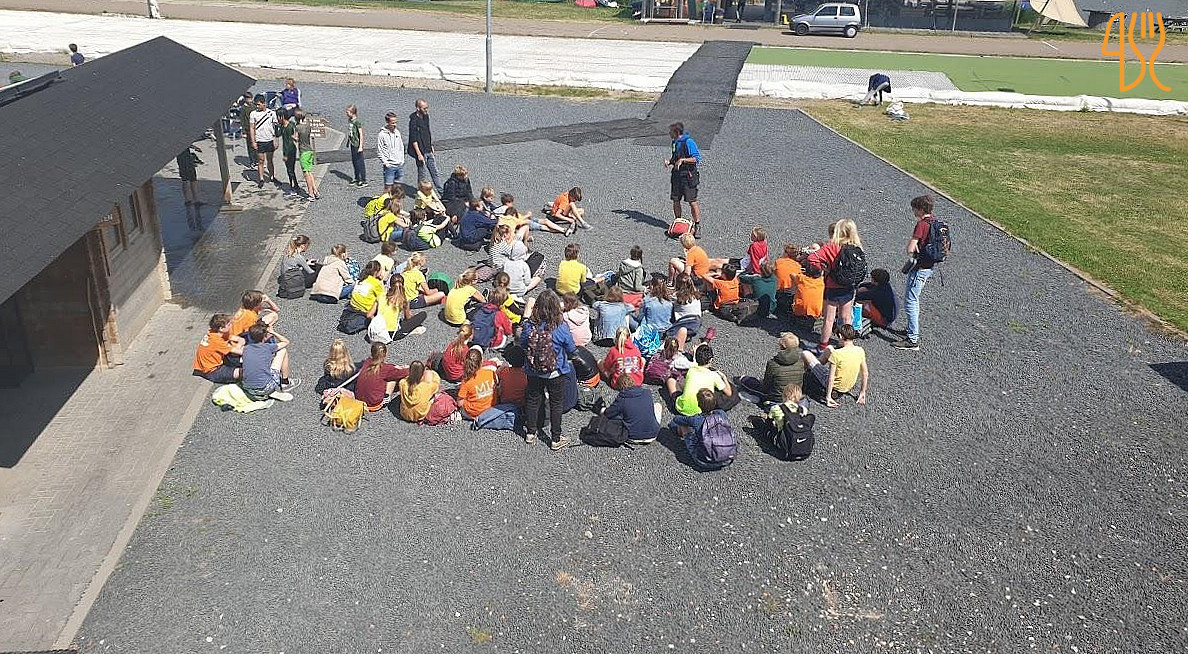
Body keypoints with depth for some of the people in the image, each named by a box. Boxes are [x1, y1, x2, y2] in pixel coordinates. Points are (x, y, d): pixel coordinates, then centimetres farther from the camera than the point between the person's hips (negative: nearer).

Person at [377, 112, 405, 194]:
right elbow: (379, 152, -8)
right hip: (389, 166, -5)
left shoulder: (397, 132, 7)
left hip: (399, 165, 6)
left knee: (396, 187, 12)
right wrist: (386, 163, -12)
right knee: (388, 188, -4)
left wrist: (402, 160, 9)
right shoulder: (381, 135, -10)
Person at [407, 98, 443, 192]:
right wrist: (419, 154, -21)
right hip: (420, 151, -8)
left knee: (435, 172, 13)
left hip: (428, 151, 8)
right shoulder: (413, 120, -18)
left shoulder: (426, 116, 6)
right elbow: (413, 139, -19)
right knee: (423, 175, 1)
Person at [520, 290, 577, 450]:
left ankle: (530, 433, 36)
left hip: (533, 372, 2)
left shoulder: (529, 325, -17)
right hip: (556, 373, -2)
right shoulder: (561, 327, -23)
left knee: (533, 399, 21)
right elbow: (571, 349, -11)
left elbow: (522, 345, -1)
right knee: (556, 403, 14)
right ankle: (556, 439, 24)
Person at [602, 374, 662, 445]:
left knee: (603, 411, 9)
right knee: (657, 405, 30)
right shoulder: (647, 393, -1)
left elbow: (608, 414, -7)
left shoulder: (621, 399, -13)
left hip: (633, 439, -3)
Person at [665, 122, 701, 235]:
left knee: (692, 201, -4)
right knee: (675, 200, 11)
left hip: (688, 176, -8)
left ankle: (697, 225, 4)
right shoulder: (675, 142, 11)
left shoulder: (688, 142, -15)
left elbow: (697, 158, -17)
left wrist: (683, 160, -24)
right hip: (677, 175, 8)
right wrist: (669, 161, 5)